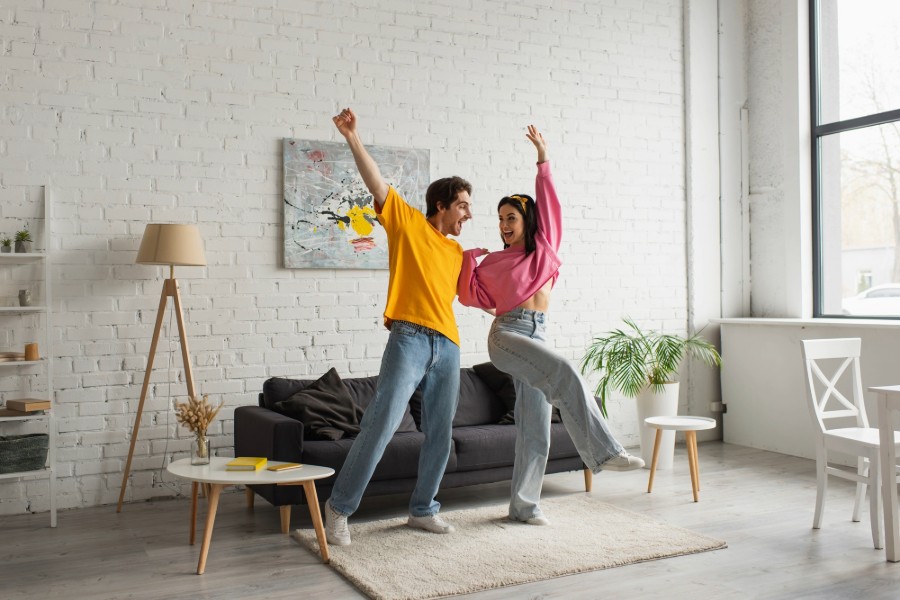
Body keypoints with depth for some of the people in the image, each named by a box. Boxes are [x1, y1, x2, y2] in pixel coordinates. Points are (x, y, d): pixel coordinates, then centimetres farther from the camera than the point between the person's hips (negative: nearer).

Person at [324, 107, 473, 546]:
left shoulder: (457, 253, 22)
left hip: (448, 346, 7)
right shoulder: (408, 222, 6)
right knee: (381, 423, -13)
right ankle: (340, 506, -2)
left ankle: (423, 510, 24)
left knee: (439, 434, 9)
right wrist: (352, 138, -13)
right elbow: (376, 183, -5)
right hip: (409, 339, -6)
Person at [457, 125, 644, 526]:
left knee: (534, 426, 1)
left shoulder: (544, 248, 16)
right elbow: (470, 295, 6)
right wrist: (467, 260, -3)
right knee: (564, 374, -29)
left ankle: (523, 505, 9)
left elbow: (548, 201, 13)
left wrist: (542, 158, 12)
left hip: (537, 336, 4)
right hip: (506, 334, -4)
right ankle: (602, 451, -27)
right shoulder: (493, 263, 12)